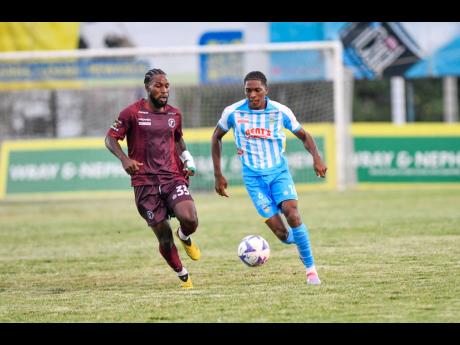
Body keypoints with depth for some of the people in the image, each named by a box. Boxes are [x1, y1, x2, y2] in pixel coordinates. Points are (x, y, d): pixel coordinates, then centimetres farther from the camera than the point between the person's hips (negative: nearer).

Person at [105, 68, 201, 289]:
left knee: (190, 220, -24)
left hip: (173, 178, 2)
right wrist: (124, 159, -16)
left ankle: (185, 238, 13)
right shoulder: (132, 113, -3)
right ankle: (183, 275, 22)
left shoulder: (175, 115, 10)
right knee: (164, 239, -3)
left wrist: (187, 160, 12)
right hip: (145, 183, -2)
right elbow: (110, 139, 2)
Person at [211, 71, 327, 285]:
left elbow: (303, 135, 8)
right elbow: (216, 137, 11)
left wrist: (316, 158, -11)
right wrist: (218, 175, 9)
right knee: (281, 233, -13)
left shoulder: (280, 112, -6)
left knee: (292, 213, -25)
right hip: (254, 177, 0)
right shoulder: (233, 113, -6)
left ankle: (310, 268, -15)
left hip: (279, 172, 0)